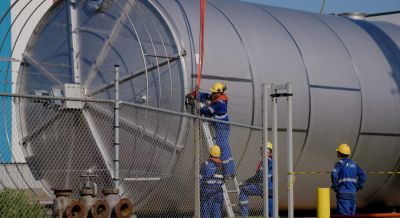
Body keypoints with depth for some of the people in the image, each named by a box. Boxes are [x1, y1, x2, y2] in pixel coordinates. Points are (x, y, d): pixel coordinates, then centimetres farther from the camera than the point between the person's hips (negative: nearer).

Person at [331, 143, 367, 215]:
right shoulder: (353, 164, 14)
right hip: (352, 193, 6)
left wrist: (335, 187, -9)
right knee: (351, 214, 11)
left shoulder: (340, 163, -5)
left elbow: (334, 175, -22)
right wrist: (358, 187, 13)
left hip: (343, 193, -6)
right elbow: (363, 176, 10)